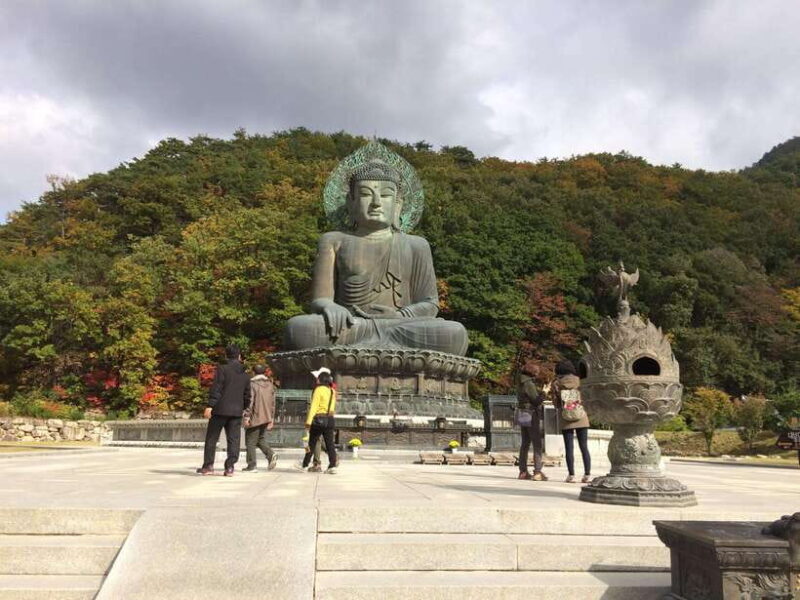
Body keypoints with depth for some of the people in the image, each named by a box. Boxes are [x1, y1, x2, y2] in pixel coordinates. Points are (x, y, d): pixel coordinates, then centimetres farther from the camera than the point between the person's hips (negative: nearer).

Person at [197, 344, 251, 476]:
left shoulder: (222, 369, -5)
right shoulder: (245, 375, 11)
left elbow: (216, 389, -13)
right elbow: (247, 395, 15)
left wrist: (210, 406, -14)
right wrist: (244, 408, 29)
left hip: (221, 409, -4)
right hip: (237, 411, 4)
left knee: (212, 438, 7)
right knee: (233, 439, 5)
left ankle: (208, 466, 9)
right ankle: (230, 467, 2)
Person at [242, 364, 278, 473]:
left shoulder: (252, 383, -8)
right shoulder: (270, 384, 11)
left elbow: (250, 401, -14)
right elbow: (273, 403, 12)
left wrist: (247, 416, -10)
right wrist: (271, 419, 16)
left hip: (255, 418, -6)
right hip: (266, 418, 6)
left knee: (250, 442, 3)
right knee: (261, 440, 18)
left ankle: (252, 465, 3)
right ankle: (271, 454, -4)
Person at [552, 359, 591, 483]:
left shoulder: (557, 384, -3)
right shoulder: (579, 382, -1)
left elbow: (555, 403, -1)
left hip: (565, 420, -1)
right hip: (581, 418, 1)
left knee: (569, 447, 3)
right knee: (584, 447, 7)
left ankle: (571, 475, 0)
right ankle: (587, 475, 5)